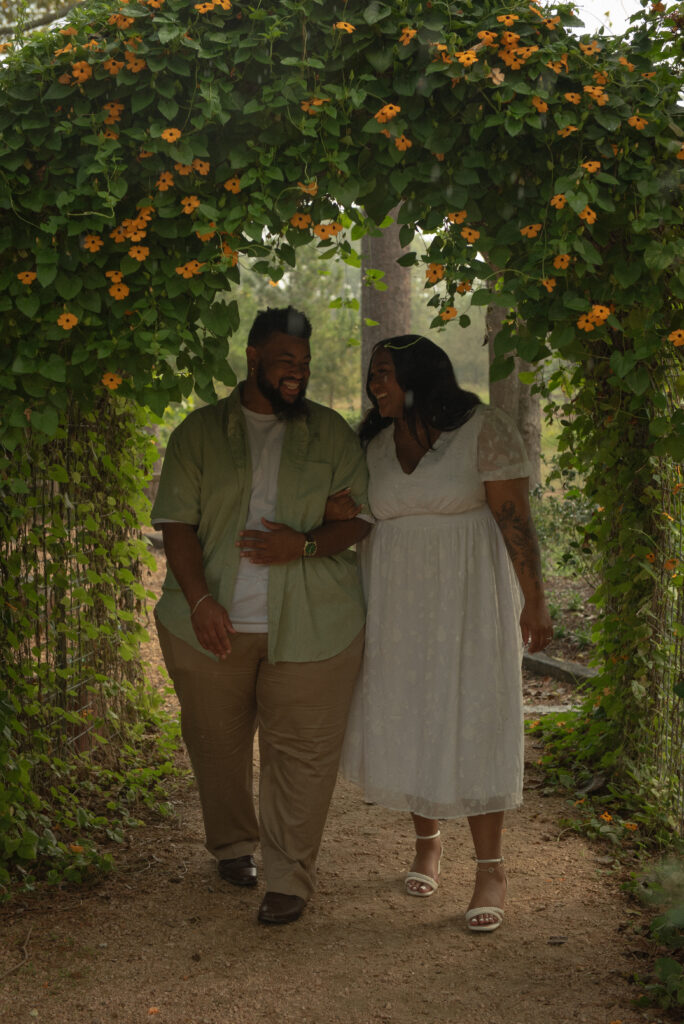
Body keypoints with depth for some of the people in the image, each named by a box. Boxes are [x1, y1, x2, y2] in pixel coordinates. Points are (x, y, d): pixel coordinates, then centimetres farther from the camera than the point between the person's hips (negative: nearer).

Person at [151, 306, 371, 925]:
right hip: (213, 621, 1)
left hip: (309, 625, 0)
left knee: (300, 749, -1)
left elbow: (363, 518, 4)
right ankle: (233, 844, 35)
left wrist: (305, 544, -15)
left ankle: (290, 879, 10)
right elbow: (177, 523, -1)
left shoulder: (332, 433, 8)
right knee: (217, 741, 12)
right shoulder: (200, 432, 6)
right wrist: (201, 602, -14)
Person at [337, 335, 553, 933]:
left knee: (471, 726, -4)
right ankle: (428, 842, 29)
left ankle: (491, 870, 5)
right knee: (405, 723, 9)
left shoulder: (482, 429, -9)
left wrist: (534, 601, -13)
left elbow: (515, 518, -11)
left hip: (465, 600, -5)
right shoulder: (374, 444, 7)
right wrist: (332, 513, -8)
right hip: (394, 606, 5)